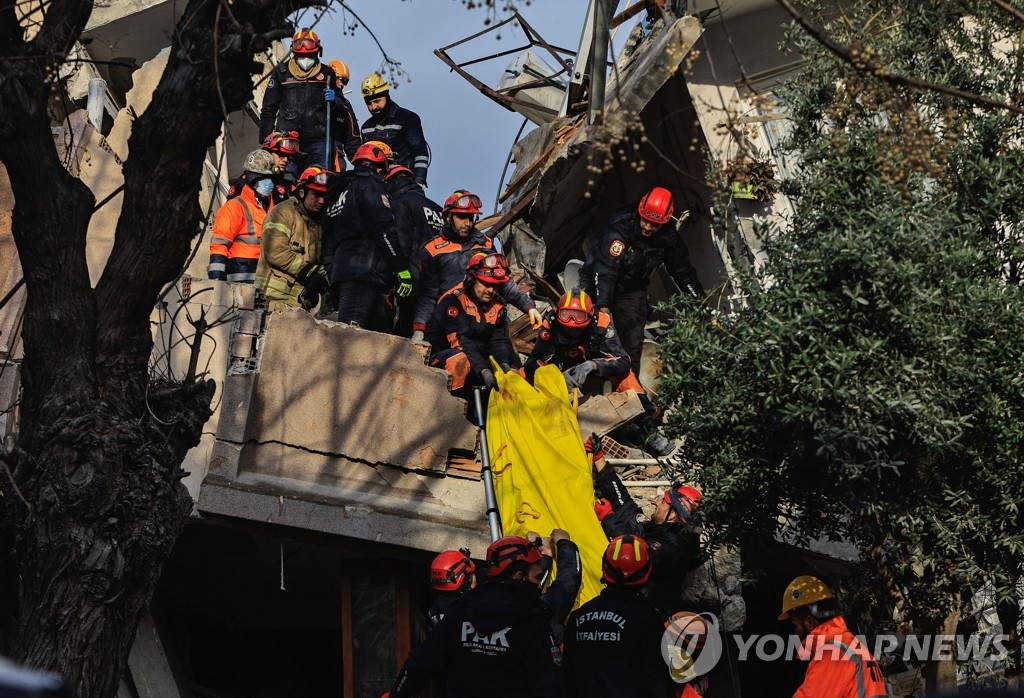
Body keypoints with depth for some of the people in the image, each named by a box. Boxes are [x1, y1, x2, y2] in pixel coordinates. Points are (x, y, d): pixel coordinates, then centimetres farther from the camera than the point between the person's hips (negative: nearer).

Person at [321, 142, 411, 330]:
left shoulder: (338, 196, 28)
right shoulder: (370, 185, 2)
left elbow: (328, 244, 27)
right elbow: (384, 230, -10)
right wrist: (403, 269, -8)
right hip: (364, 272, -9)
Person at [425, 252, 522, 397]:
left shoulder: (497, 306, 8)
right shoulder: (452, 301, -16)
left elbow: (499, 341, -2)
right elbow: (461, 340, -27)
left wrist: (505, 365, -25)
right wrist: (484, 370, -38)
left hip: (479, 359, 7)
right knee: (460, 360, -38)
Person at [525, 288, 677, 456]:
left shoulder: (601, 324, -24)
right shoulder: (551, 326, -23)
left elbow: (623, 362, -31)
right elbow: (533, 363, -27)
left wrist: (593, 365, -49)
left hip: (594, 381, -1)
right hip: (561, 381, 1)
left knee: (623, 374, -29)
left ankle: (649, 432, -25)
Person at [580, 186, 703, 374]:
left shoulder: (668, 238, -14)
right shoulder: (620, 227, -29)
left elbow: (683, 272, 1)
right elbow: (605, 268, -36)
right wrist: (603, 305, -46)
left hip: (632, 290, 3)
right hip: (601, 285, -3)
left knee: (633, 342, -5)